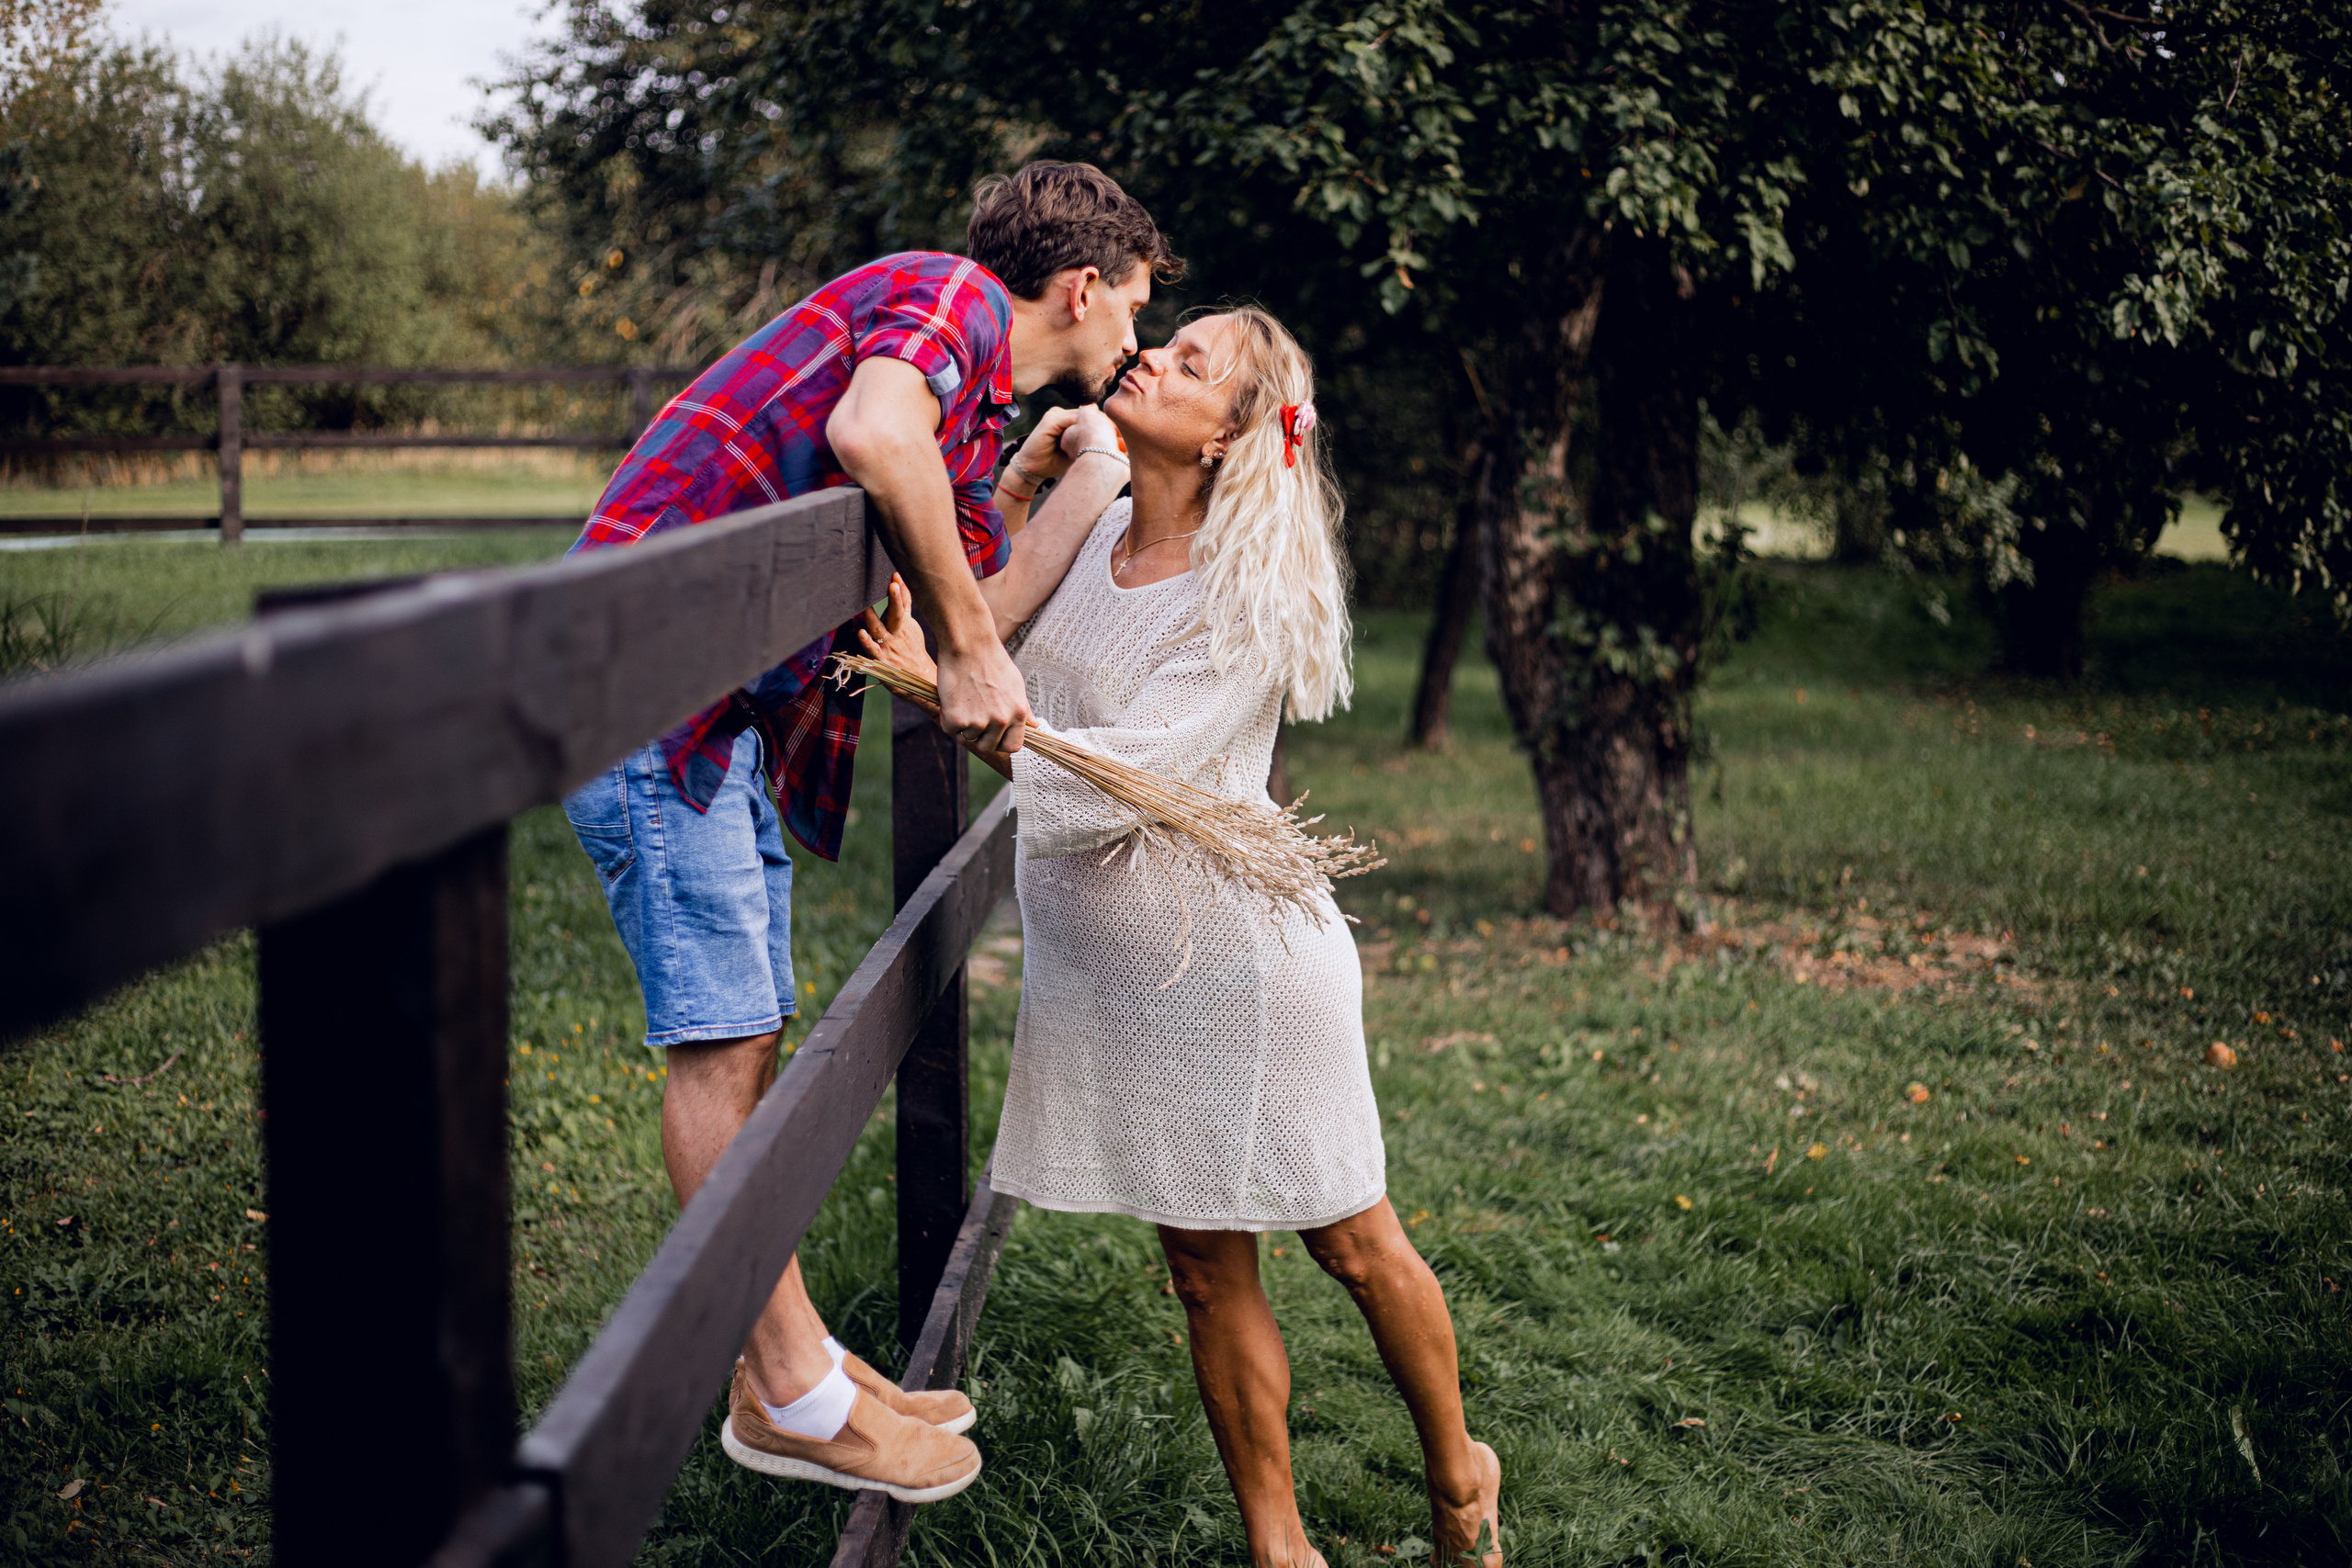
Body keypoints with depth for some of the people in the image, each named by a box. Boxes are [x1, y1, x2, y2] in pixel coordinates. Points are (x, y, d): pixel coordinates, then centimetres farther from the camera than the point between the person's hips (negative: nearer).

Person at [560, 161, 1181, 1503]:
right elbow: (869, 434, -31)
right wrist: (968, 643, -23)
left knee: (745, 1037, 13)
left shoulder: (978, 401, 21)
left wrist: (1045, 482, 20)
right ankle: (790, 1397, 1)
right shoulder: (953, 297, -8)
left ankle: (795, 1355, 22)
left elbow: (969, 593, 17)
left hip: (730, 710, 10)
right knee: (720, 1040, -5)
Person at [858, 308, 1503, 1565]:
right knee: (1207, 1273, 12)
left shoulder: (1250, 597, -18)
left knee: (1351, 1244, 9)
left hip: (1237, 954, -6)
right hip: (1103, 970, 6)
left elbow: (1109, 784, -24)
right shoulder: (1085, 534, 2)